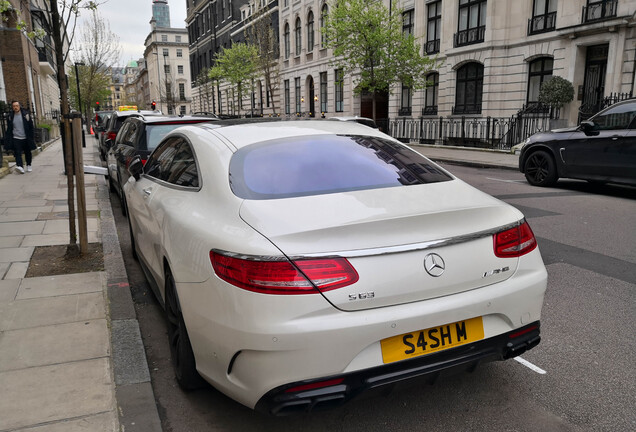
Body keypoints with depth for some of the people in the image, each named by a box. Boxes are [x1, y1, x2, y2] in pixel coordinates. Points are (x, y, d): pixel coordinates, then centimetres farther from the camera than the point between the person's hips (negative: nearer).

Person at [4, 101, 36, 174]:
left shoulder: (26, 114, 0)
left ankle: (29, 165, 27)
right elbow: (8, 129, 10)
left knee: (27, 153, 11)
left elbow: (31, 127, 2)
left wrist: (32, 137, -3)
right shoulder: (11, 116, 5)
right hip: (16, 138, 1)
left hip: (25, 138, 0)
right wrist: (7, 140, 5)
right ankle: (20, 166, -25)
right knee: (17, 153, -14)